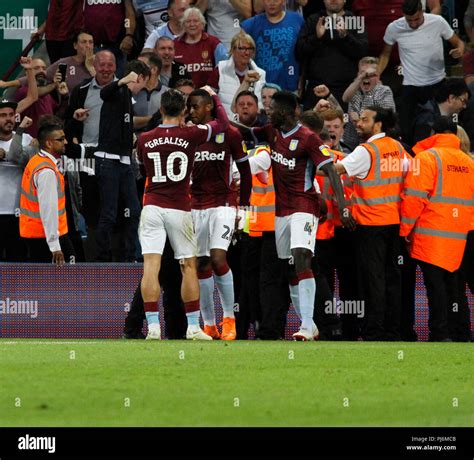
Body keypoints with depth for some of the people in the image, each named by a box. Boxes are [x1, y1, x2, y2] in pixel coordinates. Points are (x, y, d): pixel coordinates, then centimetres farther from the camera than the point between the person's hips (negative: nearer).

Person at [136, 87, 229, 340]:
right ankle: (193, 327, 12)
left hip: (151, 207, 1)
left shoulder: (145, 139, 2)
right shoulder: (190, 135, -4)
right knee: (189, 266, 10)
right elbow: (222, 122, 13)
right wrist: (213, 96, 27)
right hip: (179, 210, -1)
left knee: (150, 266, -5)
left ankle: (153, 326, -13)